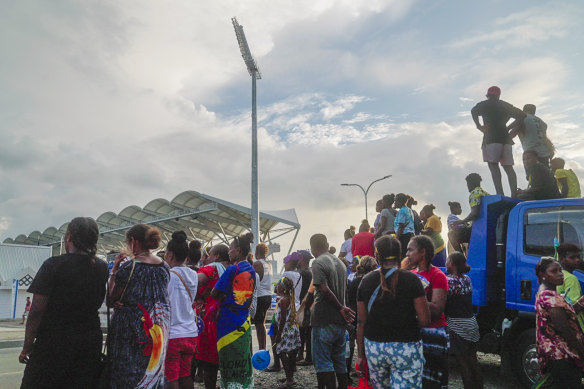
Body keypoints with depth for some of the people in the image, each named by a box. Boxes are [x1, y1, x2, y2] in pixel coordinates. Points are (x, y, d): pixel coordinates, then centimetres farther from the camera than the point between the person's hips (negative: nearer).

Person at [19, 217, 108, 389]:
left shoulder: (54, 265, -13)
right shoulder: (102, 268, -1)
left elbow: (36, 312, -14)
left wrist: (27, 348, -3)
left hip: (54, 343, -4)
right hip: (90, 343, 4)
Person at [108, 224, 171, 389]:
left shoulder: (128, 267, -15)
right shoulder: (165, 267, 2)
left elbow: (110, 300, -6)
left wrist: (114, 271, 0)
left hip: (129, 329, -5)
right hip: (158, 331, 5)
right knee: (153, 373, 16)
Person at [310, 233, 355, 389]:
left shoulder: (318, 262, -12)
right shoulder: (340, 262, 14)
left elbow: (325, 290, -21)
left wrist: (341, 309, -12)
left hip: (324, 320, -8)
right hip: (340, 321, 8)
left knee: (323, 361, 1)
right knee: (340, 360, 16)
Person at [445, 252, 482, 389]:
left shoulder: (450, 281, -16)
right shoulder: (467, 279, 6)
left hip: (457, 327, -8)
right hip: (471, 323, 8)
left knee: (463, 364, 1)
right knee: (473, 363, 18)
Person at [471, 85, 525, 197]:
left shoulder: (484, 105, 9)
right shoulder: (506, 105, 22)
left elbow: (473, 111, -11)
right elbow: (522, 115, 17)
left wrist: (479, 126, -3)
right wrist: (508, 128, 14)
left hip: (491, 138, -5)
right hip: (505, 138, 5)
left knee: (493, 165, -9)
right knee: (508, 167, 5)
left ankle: (500, 193, -22)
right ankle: (514, 193, -6)